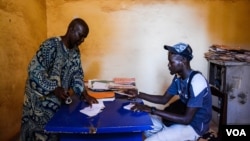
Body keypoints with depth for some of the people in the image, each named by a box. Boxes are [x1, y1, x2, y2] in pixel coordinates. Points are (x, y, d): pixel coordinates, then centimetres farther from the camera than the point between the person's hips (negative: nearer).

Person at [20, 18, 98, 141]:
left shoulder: (75, 51, 4)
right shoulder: (51, 45, -20)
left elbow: (77, 75, 6)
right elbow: (34, 70, -24)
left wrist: (85, 95, -8)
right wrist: (54, 89, -28)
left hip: (58, 102, 7)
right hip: (40, 101, -7)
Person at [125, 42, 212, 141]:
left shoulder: (197, 82, -28)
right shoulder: (178, 78, 0)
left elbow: (186, 119, -30)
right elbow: (164, 99, 10)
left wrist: (152, 110, -32)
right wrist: (138, 94, 0)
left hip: (193, 126, -9)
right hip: (183, 117, 9)